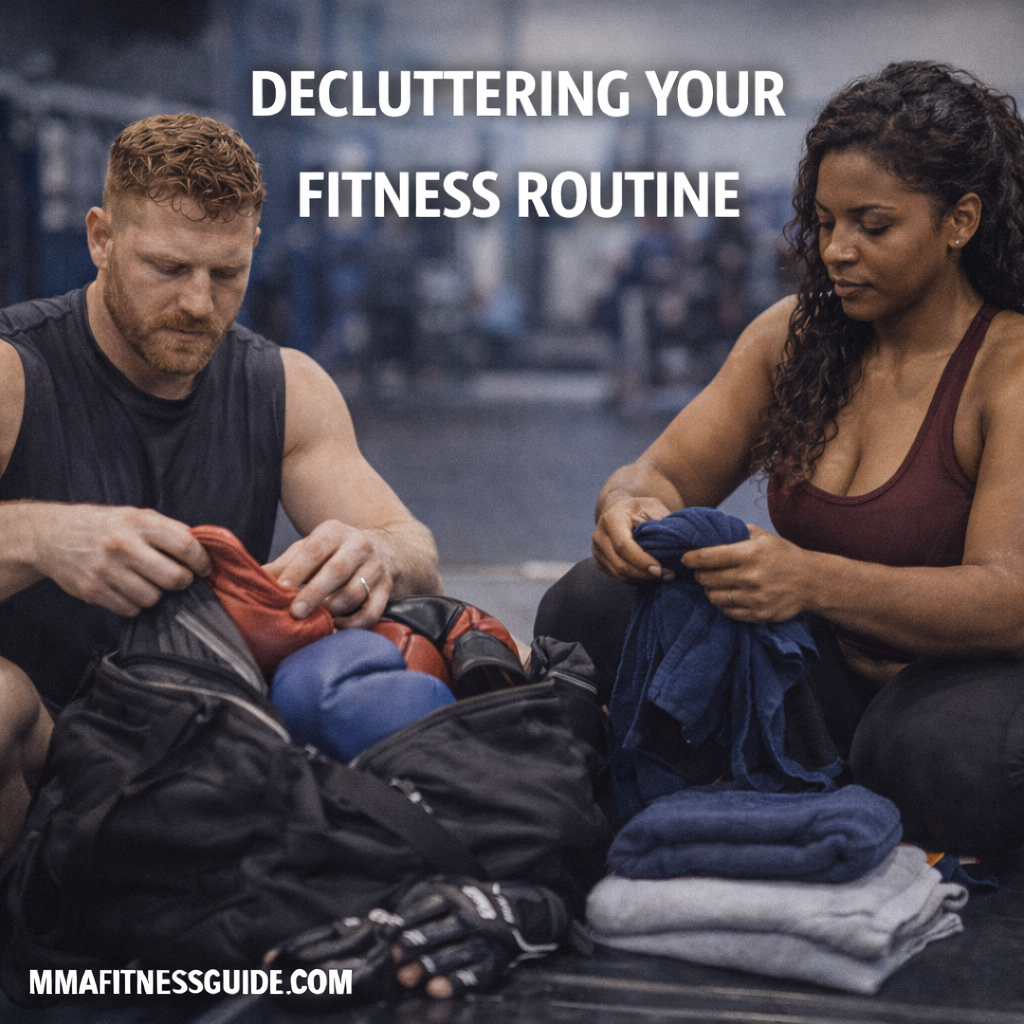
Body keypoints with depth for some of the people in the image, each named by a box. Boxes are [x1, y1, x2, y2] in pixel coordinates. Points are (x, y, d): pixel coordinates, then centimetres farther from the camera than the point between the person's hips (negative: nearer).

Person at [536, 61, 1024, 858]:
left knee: (951, 753, -40)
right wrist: (632, 508, -22)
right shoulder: (793, 335, 5)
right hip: (817, 683, 5)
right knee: (590, 608, -14)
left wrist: (813, 581, -41)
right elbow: (665, 473, 6)